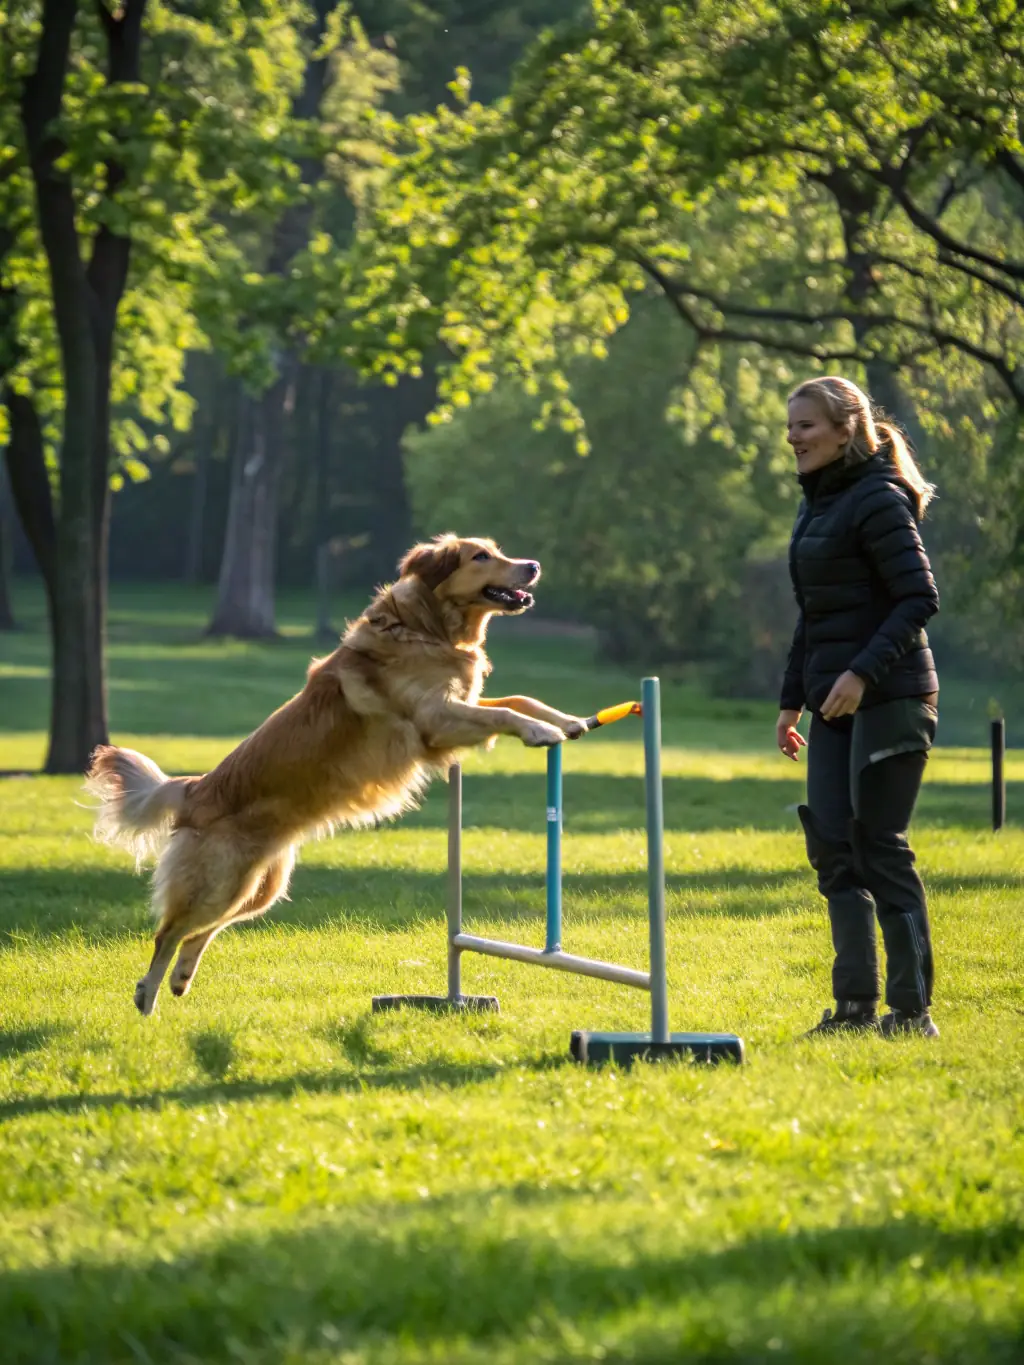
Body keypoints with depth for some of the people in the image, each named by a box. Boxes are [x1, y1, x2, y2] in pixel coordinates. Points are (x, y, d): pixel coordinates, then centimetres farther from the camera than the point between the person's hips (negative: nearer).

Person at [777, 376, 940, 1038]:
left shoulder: (879, 500, -11)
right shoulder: (819, 505, 17)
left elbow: (919, 598, -17)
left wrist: (863, 671, -24)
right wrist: (793, 698, 20)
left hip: (887, 698, -9)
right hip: (836, 705, 9)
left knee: (880, 847, -7)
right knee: (832, 846, 4)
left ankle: (913, 1009, 0)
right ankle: (856, 1003, 9)